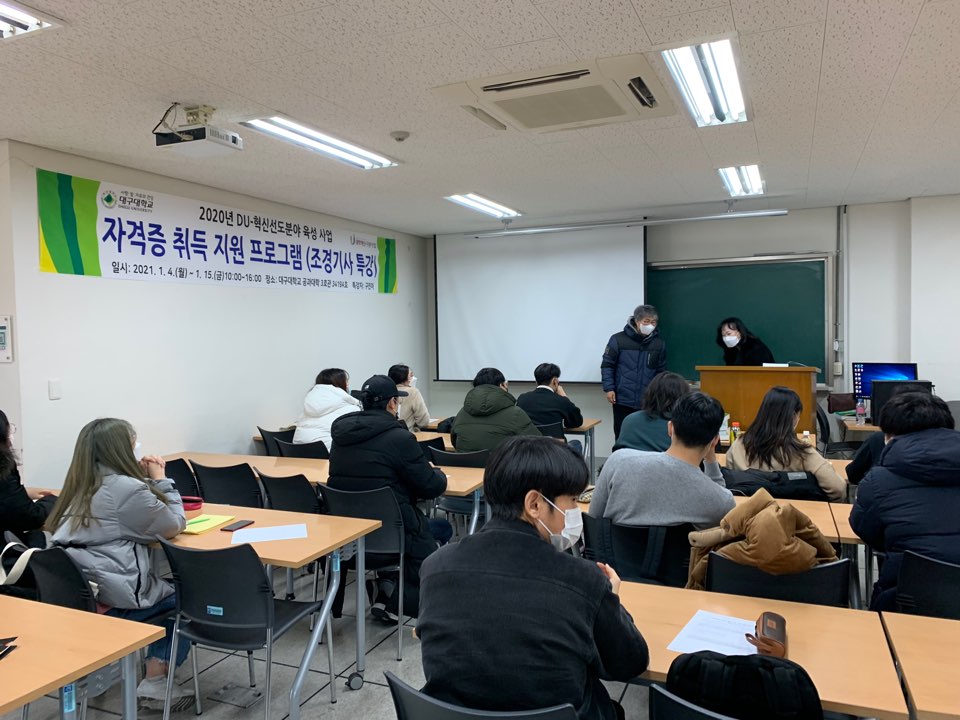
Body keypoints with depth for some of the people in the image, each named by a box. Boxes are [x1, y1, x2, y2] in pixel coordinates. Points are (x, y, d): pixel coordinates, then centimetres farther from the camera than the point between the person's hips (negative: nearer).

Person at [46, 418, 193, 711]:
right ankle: (155, 681, 9)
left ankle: (153, 669, 24)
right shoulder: (127, 488, -17)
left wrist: (145, 480, 11)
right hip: (113, 600, -8)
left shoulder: (82, 487, 9)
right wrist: (160, 480, 3)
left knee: (170, 589, 24)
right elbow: (174, 526, -5)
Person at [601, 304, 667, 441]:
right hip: (623, 400, -2)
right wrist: (609, 388, -7)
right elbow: (607, 365, 0)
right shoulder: (618, 340, -5)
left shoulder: (659, 344, 4)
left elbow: (661, 371, 12)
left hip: (649, 402, 2)